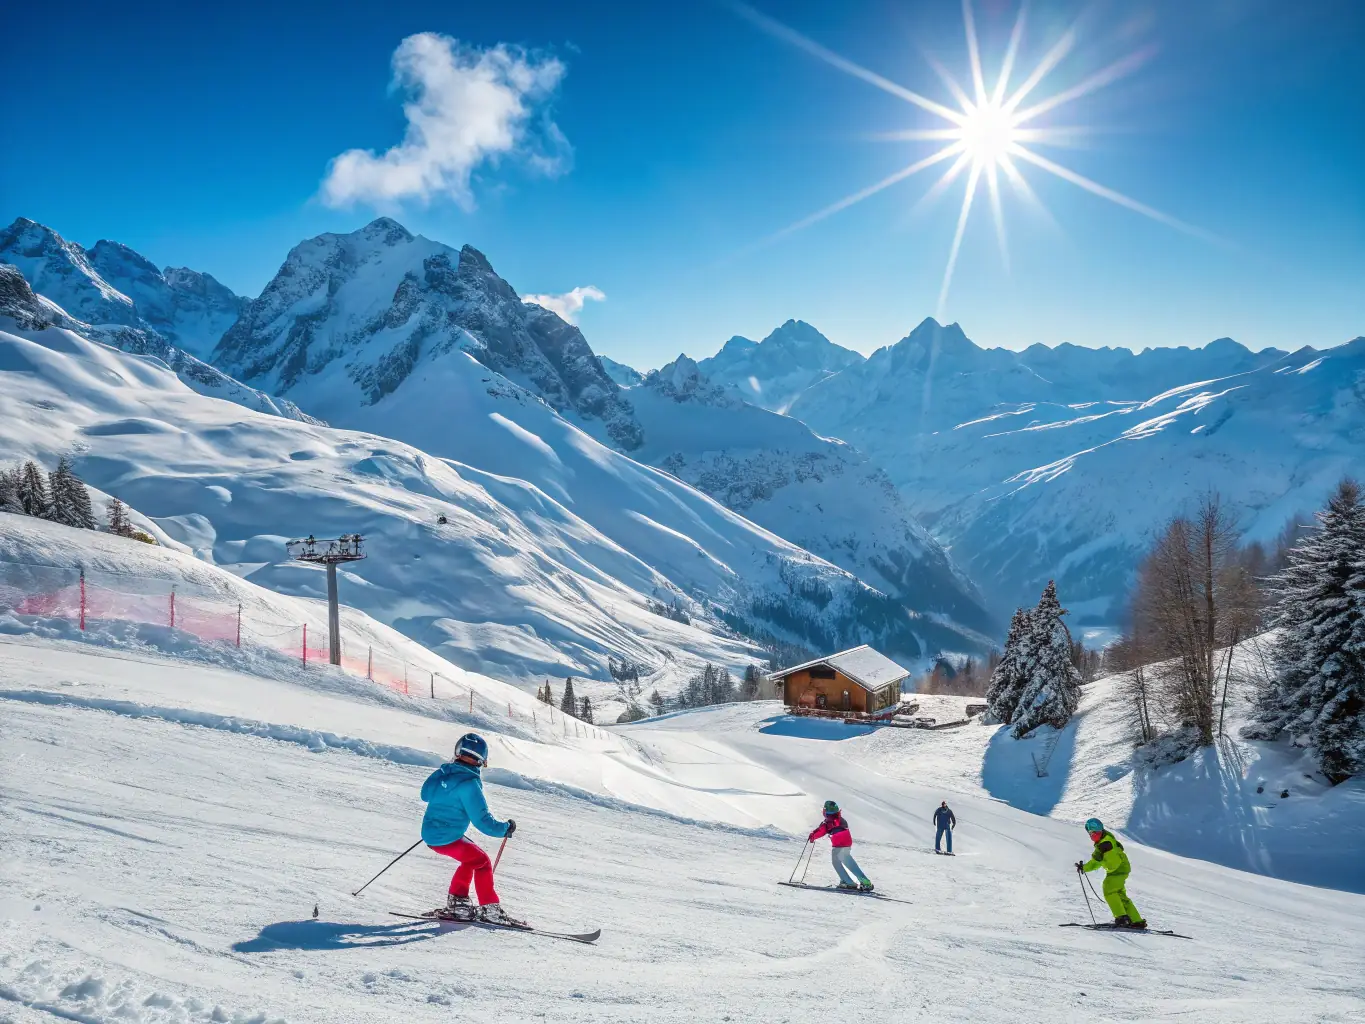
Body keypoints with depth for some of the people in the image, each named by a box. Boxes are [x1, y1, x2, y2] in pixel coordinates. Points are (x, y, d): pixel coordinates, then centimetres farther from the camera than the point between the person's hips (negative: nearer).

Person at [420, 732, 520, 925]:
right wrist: (505, 828, -7)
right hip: (447, 838, -8)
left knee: (471, 860, 24)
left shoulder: (443, 772, 2)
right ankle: (490, 908, 5)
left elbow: (425, 794, 20)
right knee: (482, 862, 5)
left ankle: (456, 903, 24)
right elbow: (482, 820, -20)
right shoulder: (469, 784, -21)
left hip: (430, 833, 8)